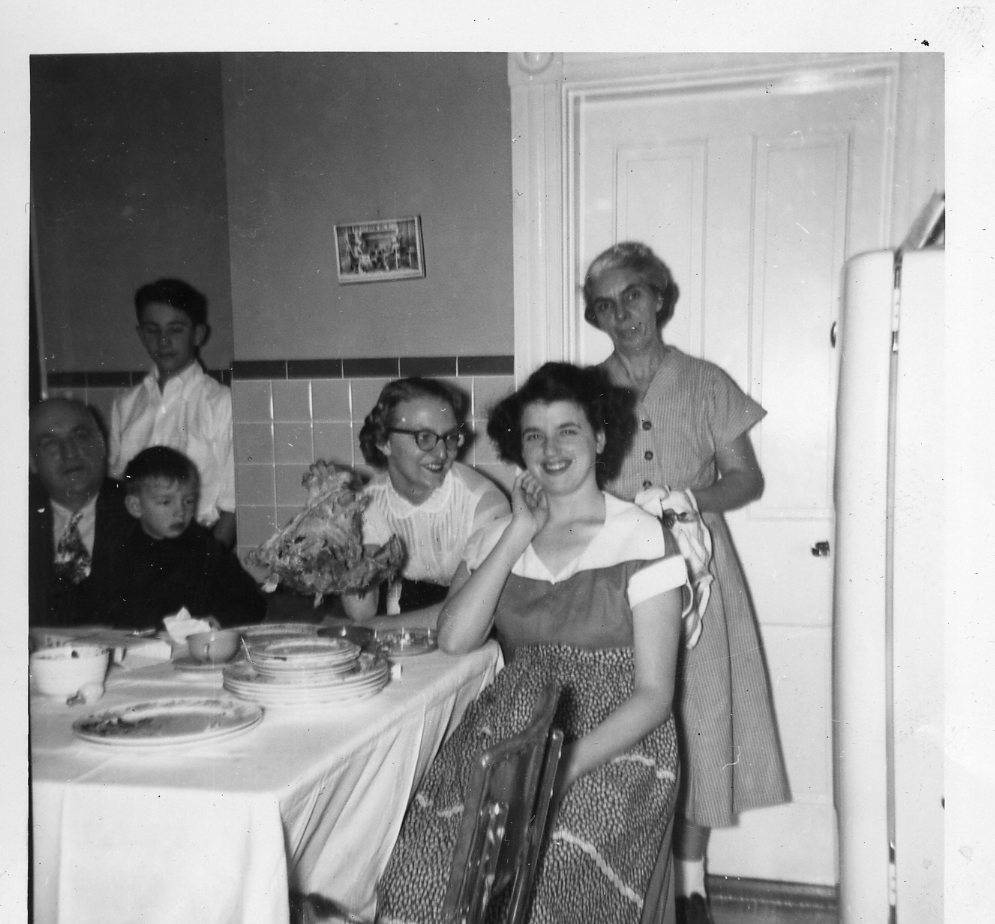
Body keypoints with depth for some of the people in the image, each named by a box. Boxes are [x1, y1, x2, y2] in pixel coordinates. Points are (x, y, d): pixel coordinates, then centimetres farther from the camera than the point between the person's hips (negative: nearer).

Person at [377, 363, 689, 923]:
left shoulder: (644, 541, -3)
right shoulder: (499, 537, 10)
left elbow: (653, 695, -6)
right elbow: (455, 639, -7)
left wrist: (565, 766, -18)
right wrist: (518, 535, -8)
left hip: (613, 747, -3)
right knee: (427, 855, -20)